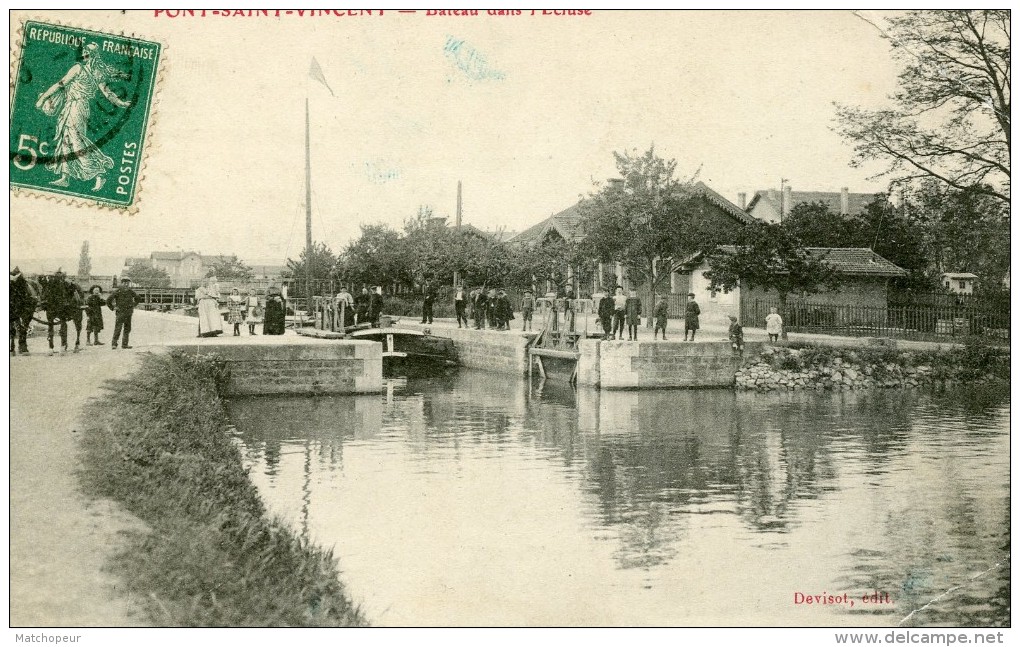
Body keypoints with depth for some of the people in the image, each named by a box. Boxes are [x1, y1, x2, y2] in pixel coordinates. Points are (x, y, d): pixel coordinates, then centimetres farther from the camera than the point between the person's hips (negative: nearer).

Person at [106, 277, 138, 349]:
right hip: (120, 313, -5)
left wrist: (133, 305, 16)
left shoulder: (131, 292, 6)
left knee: (127, 329, 7)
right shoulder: (117, 291, -8)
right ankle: (114, 344, -8)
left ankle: (125, 344, 13)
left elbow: (137, 298, 26)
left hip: (128, 313, 5)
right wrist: (113, 308, -6)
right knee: (118, 329, -10)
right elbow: (108, 301, -6)